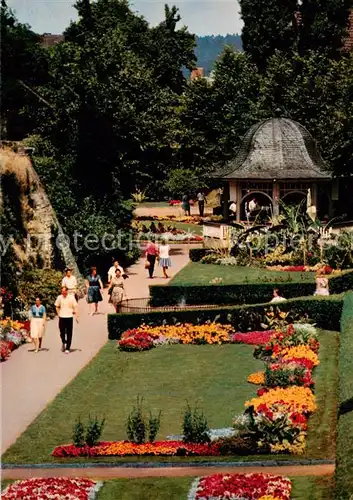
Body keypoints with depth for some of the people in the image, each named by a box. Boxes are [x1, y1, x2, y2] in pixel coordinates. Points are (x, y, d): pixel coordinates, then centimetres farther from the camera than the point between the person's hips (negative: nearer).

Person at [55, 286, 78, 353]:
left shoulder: (71, 298, -3)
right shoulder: (59, 297, 3)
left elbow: (75, 307, 1)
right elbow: (57, 306, 15)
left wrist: (77, 316, -4)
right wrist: (58, 314, 6)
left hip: (69, 317, -2)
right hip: (62, 317, 2)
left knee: (69, 334, -1)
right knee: (62, 332, 5)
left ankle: (67, 348, 4)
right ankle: (63, 342, 34)